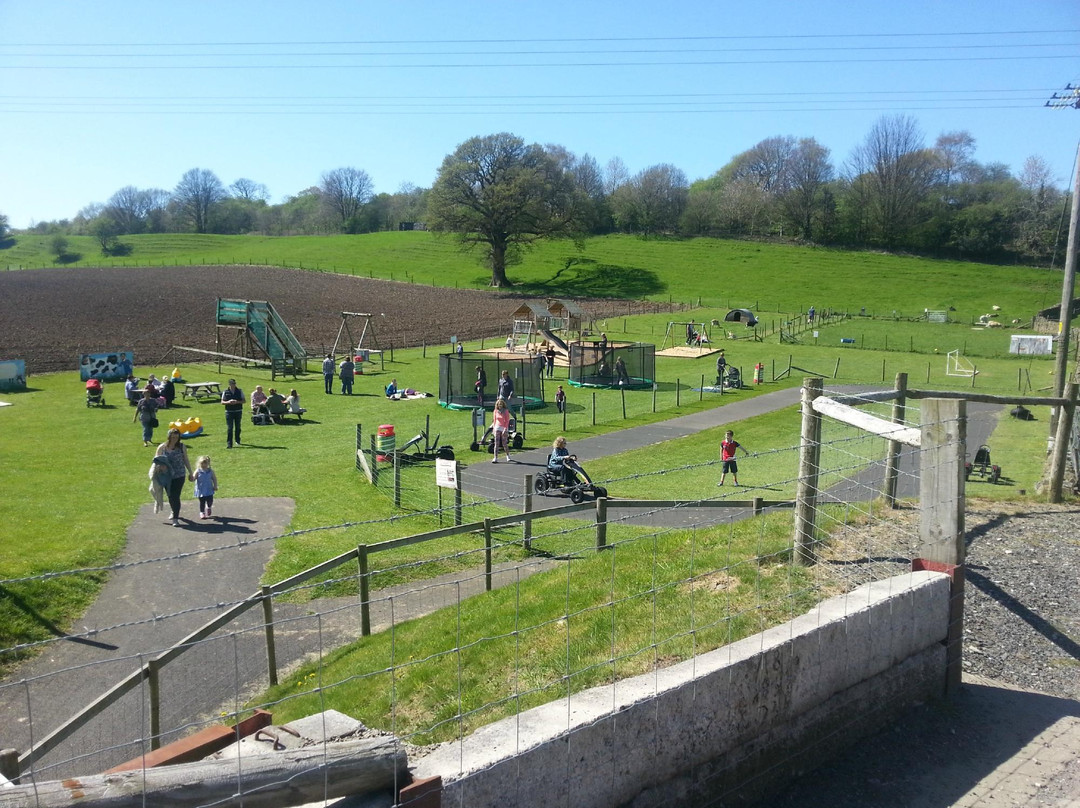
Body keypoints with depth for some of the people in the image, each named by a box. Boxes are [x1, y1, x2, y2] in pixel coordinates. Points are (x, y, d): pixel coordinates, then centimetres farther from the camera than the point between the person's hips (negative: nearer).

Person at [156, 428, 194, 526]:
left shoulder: (181, 446, -3)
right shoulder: (162, 448, -4)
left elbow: (186, 460, 8)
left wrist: (190, 473, 13)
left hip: (179, 476, -2)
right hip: (167, 477, 2)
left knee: (175, 496, -9)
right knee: (170, 496, 13)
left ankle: (175, 518, -4)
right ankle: (174, 512, 40)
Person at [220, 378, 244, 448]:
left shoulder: (240, 391, 4)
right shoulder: (225, 392, 3)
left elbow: (243, 401, 4)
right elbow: (222, 402, 4)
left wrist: (237, 402, -15)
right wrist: (228, 402, -16)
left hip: (238, 411, 1)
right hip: (229, 412, -1)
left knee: (238, 427, 11)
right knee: (229, 428, -6)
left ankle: (237, 440, 30)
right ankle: (229, 444, -6)